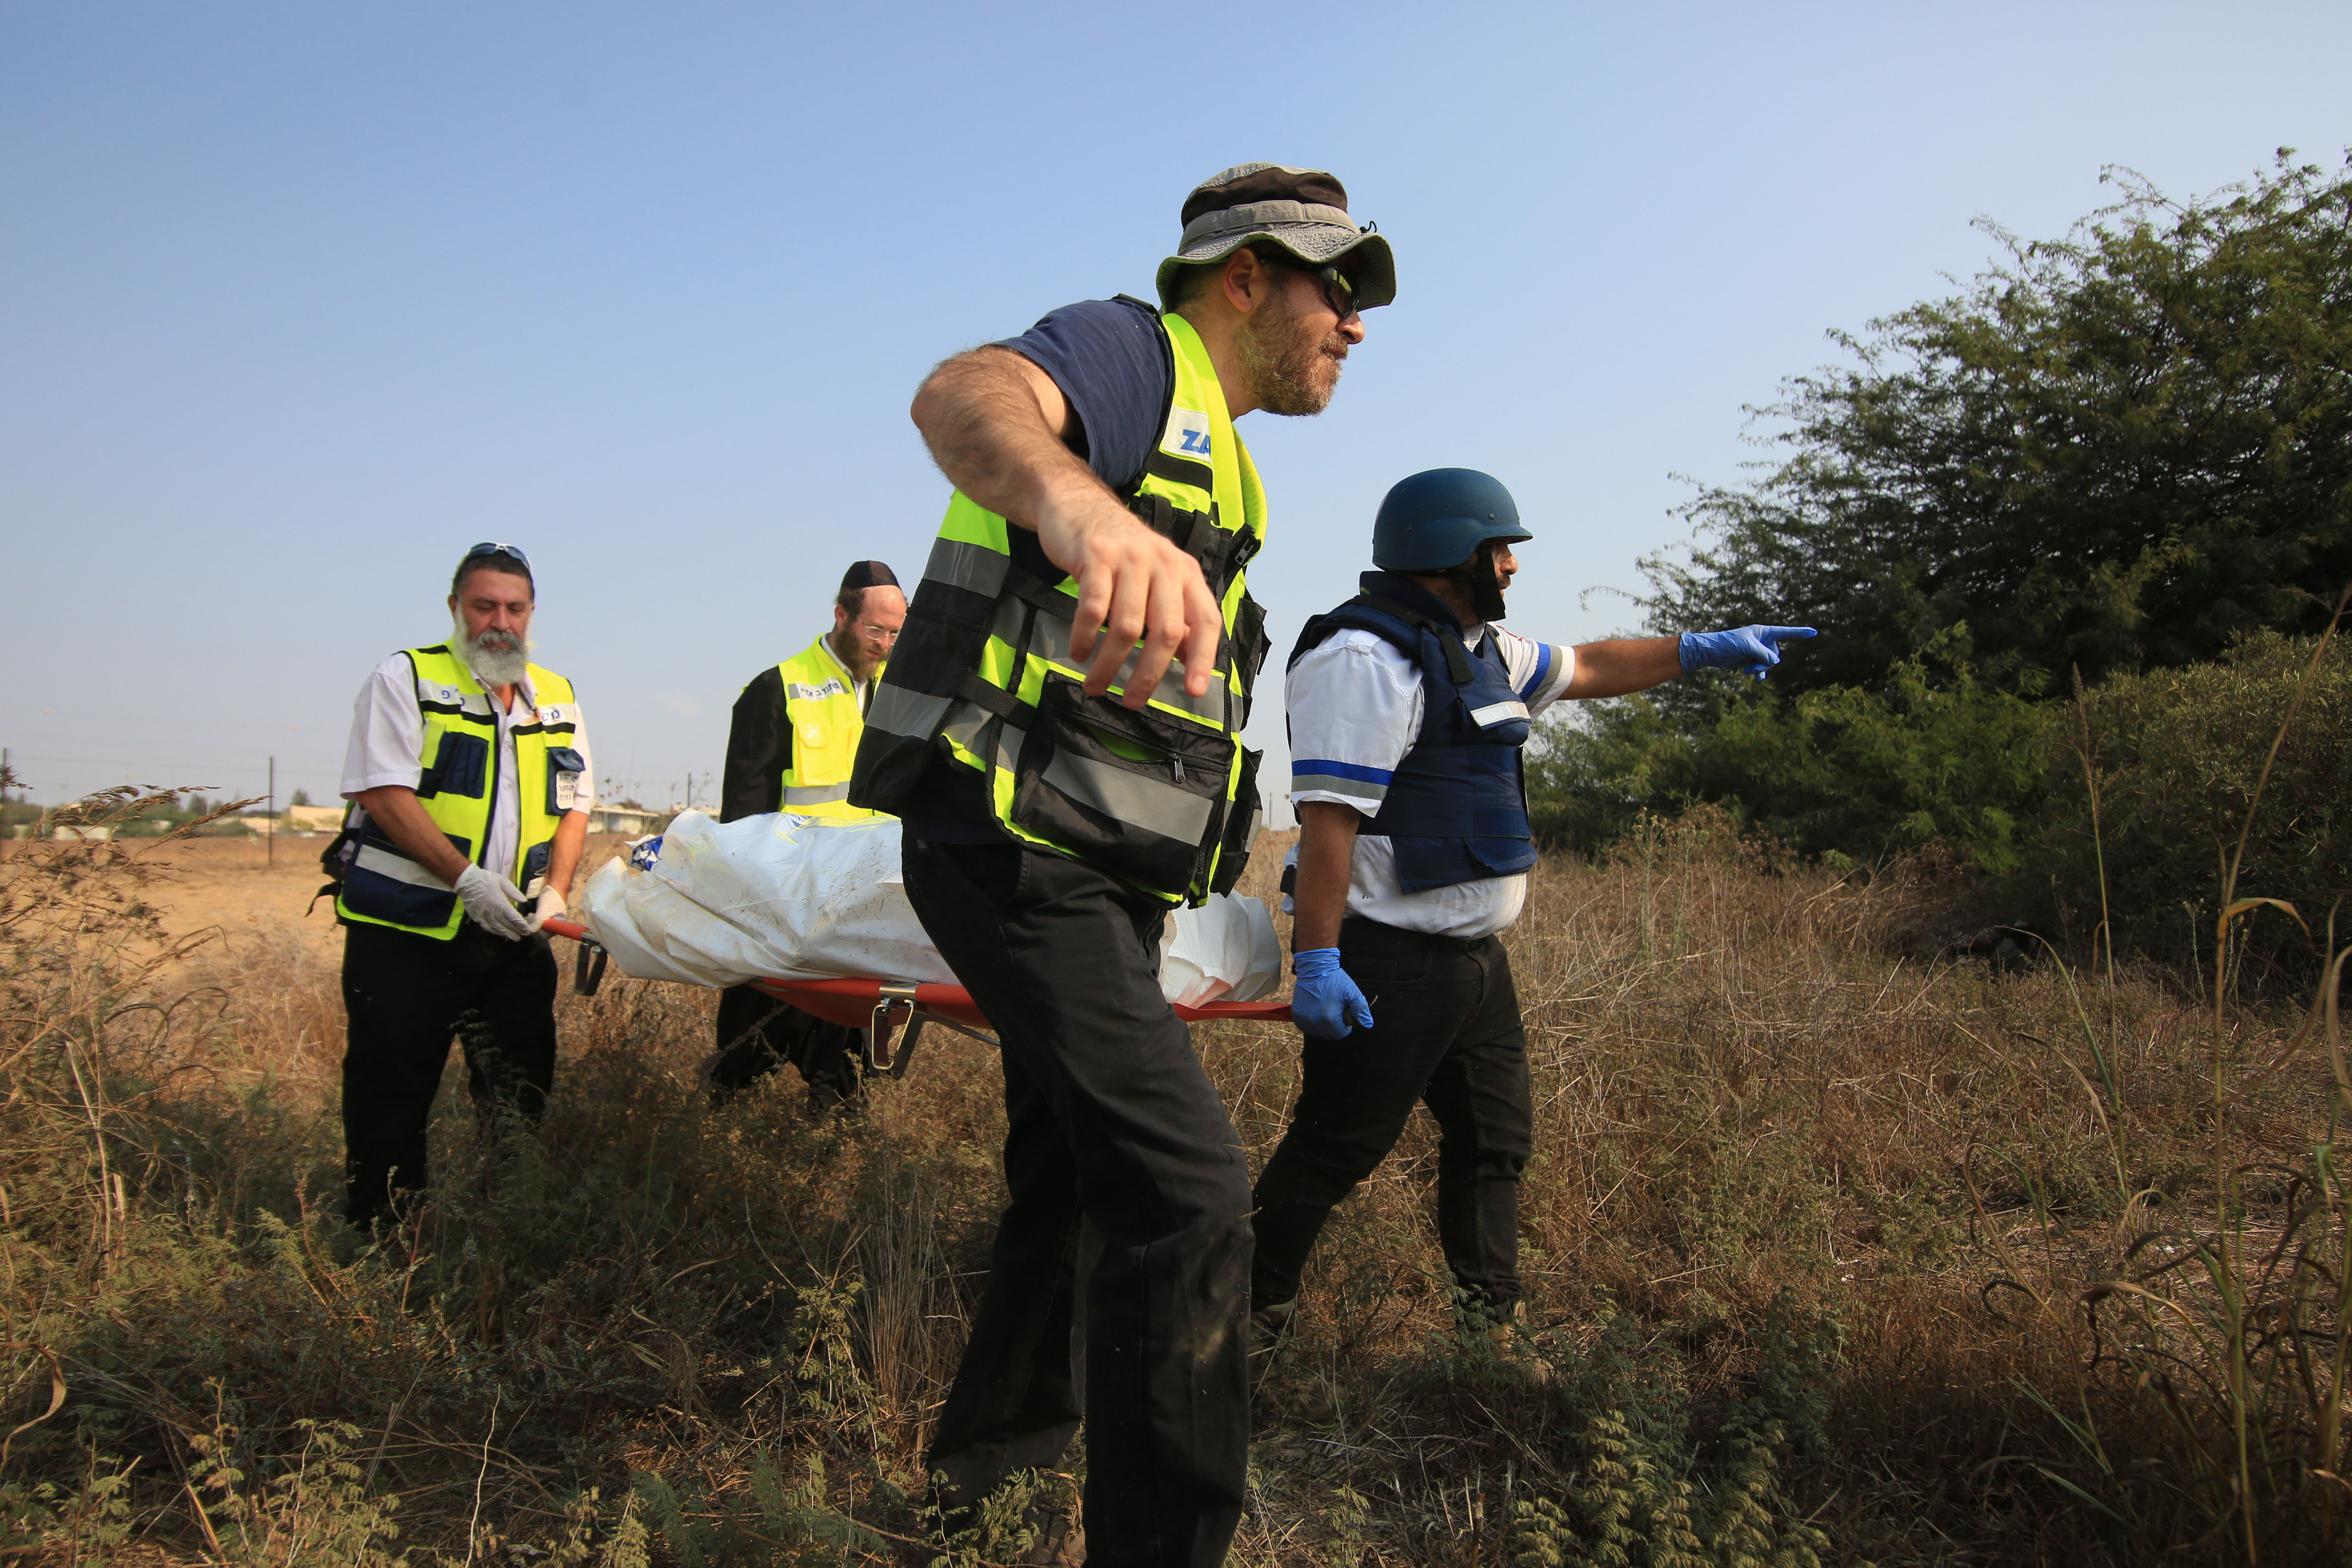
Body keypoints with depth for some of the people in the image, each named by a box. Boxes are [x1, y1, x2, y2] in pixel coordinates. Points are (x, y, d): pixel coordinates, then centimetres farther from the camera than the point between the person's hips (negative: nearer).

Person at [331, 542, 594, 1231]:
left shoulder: (559, 699, 13)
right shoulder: (406, 679, -1)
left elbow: (575, 805, 15)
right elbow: (384, 792, -11)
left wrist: (555, 891, -2)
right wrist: (465, 876, -19)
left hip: (514, 932, 5)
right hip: (406, 926, -4)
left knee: (522, 1089, 8)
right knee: (392, 1088, 1)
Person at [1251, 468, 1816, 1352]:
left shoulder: (1478, 649, 14)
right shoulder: (1368, 657, -18)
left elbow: (1584, 670, 30)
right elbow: (1328, 813, -24)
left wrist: (1702, 651, 26)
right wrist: (1315, 959, -28)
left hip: (1472, 953, 10)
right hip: (1389, 963, -10)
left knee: (1495, 1138, 17)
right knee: (1336, 1148, -3)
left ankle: (1490, 1327, 31)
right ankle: (1247, 1326, 13)